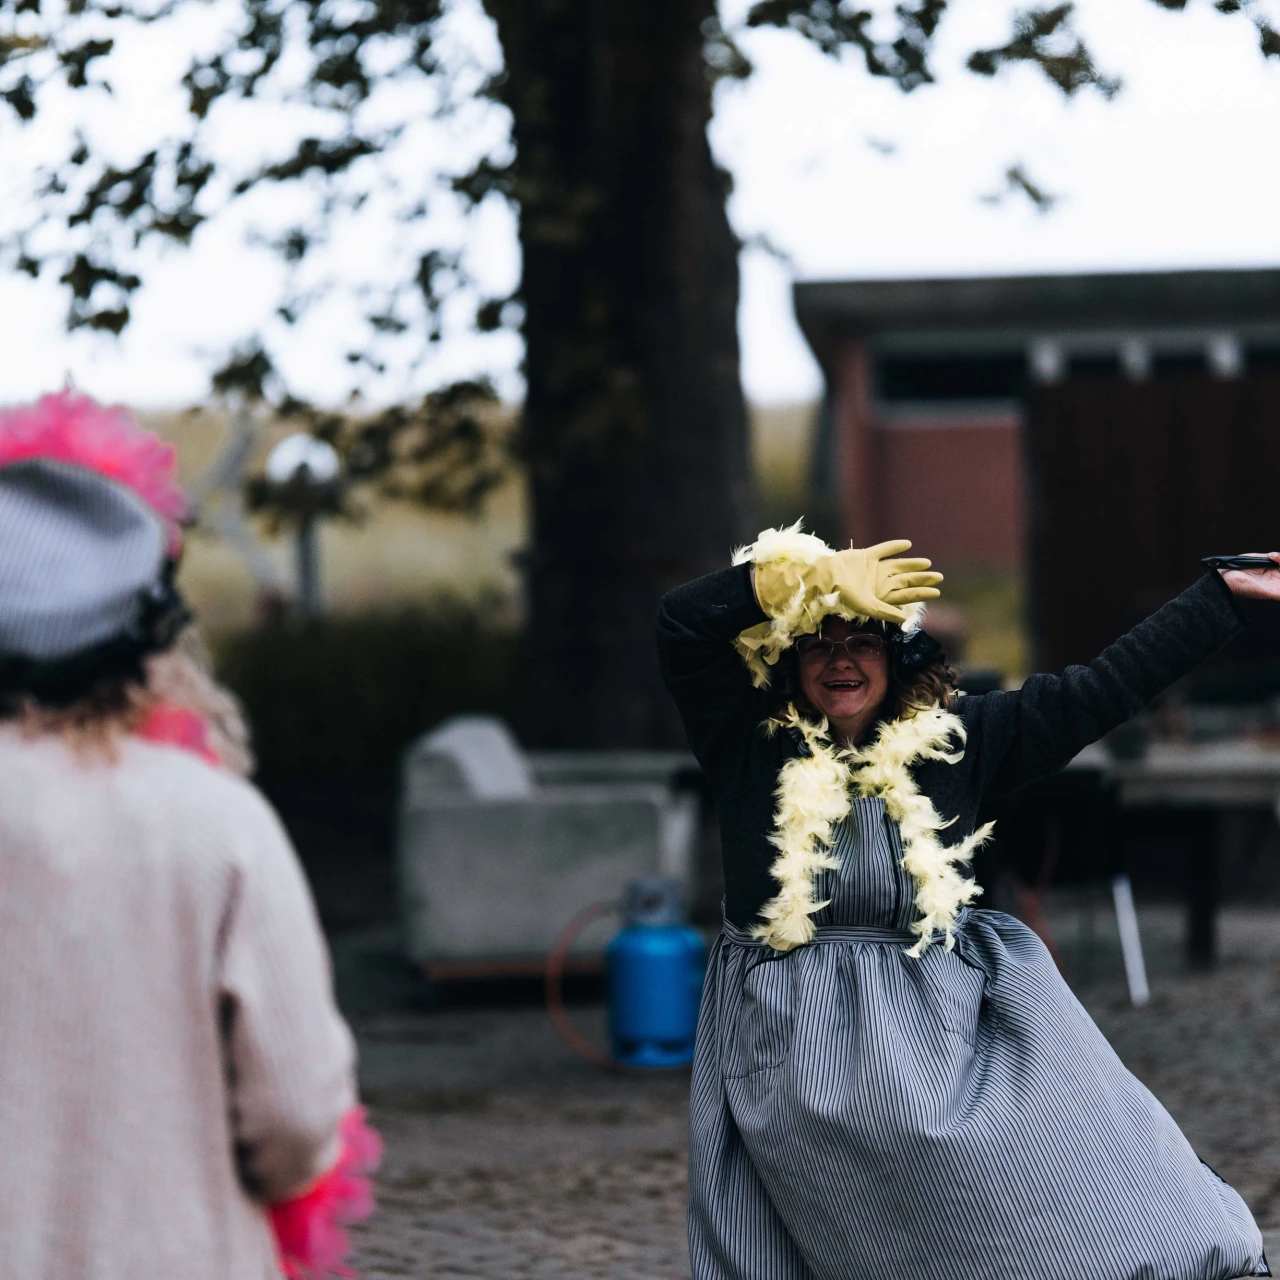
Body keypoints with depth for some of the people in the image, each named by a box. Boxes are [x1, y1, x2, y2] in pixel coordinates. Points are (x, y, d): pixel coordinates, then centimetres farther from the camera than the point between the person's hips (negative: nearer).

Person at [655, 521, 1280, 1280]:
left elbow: (1101, 691, 6)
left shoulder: (956, 742, 6)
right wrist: (822, 577, -14)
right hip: (792, 1047, -1)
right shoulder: (749, 748, 1)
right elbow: (682, 622, -10)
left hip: (937, 1028, 1)